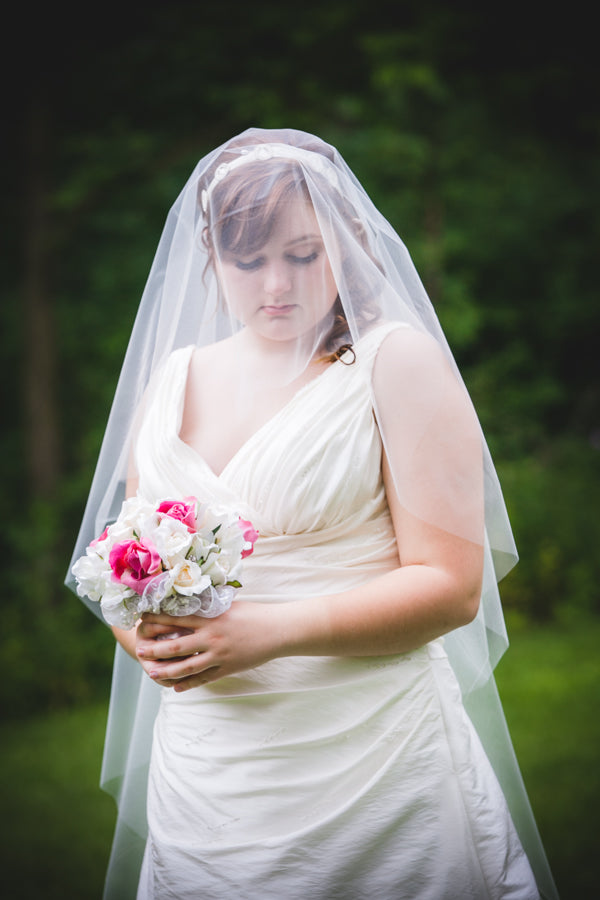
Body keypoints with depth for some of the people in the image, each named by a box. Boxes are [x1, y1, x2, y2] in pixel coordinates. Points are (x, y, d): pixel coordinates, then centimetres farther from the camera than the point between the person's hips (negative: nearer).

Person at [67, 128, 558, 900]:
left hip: (368, 771, -4)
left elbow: (452, 586, -11)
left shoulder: (396, 361, -4)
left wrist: (265, 632, -21)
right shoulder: (172, 378, 11)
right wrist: (144, 629, -7)